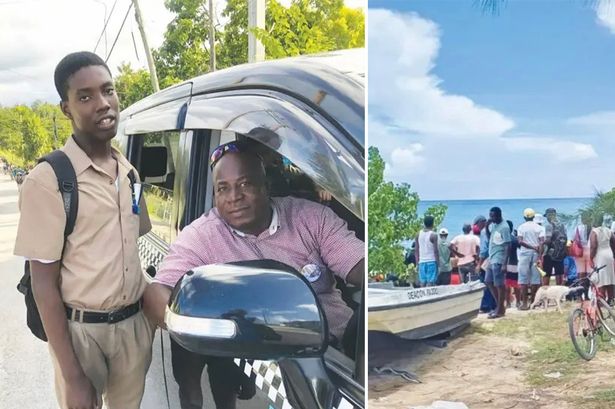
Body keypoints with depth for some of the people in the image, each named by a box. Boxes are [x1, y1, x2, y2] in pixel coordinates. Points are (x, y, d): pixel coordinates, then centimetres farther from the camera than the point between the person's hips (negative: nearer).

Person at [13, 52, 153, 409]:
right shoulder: (48, 181, -15)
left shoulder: (129, 171, 5)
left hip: (135, 323, 6)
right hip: (82, 330, -5)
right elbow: (44, 282, -14)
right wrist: (72, 376, -15)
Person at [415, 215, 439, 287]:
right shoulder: (433, 235, -7)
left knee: (422, 282, 6)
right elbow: (435, 251, -10)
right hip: (431, 261, -5)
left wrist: (417, 262, 14)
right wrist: (437, 262, -4)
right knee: (430, 282, -7)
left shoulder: (418, 234, 8)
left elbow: (416, 250, 9)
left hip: (422, 262, 5)